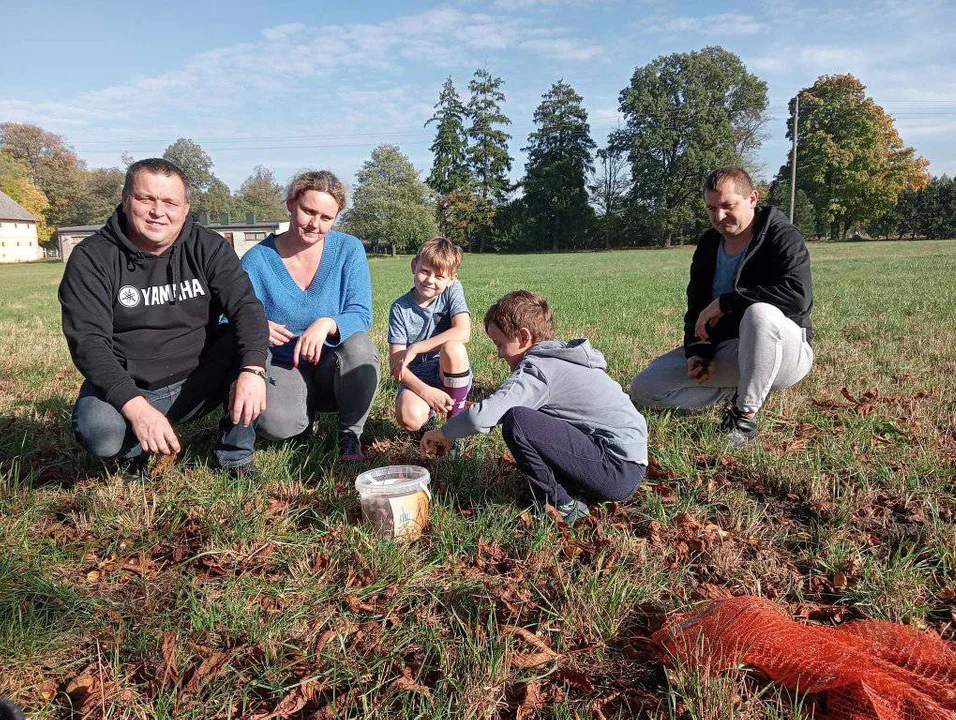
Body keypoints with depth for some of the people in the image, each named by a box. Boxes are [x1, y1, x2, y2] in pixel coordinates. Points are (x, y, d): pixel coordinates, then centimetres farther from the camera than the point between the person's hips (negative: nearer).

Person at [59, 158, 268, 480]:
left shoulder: (208, 248, -3)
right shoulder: (91, 258, -8)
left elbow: (245, 306, -15)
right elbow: (88, 341, -17)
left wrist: (252, 370, -36)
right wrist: (136, 406, -32)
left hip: (199, 380, 2)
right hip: (125, 387, -2)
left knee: (248, 342, -23)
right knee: (99, 432, -33)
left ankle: (236, 455, -8)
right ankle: (135, 452, 6)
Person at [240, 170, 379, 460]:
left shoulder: (349, 249, -6)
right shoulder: (257, 259, -8)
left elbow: (361, 315, -11)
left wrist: (327, 324, -34)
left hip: (336, 368, 1)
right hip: (284, 369, -1)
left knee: (358, 345, -34)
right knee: (274, 424, -32)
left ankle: (351, 435, -9)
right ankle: (306, 410, 8)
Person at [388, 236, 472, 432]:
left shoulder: (453, 290, -6)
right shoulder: (400, 308, -8)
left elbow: (463, 333, -23)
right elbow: (395, 362, -12)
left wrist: (415, 348, -23)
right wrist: (425, 391, -27)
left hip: (450, 373, 0)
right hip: (416, 378, 0)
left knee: (452, 347, -34)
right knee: (410, 418, -32)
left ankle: (457, 415, -10)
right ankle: (429, 411, 10)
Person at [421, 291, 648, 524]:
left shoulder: (538, 368, -14)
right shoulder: (559, 358, 15)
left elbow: (482, 417, -23)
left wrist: (444, 433, -5)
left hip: (619, 471, -10)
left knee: (516, 421, -19)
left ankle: (562, 503, -4)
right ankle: (579, 491, 11)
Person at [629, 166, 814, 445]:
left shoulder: (782, 237, -14)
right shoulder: (708, 244, 7)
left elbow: (798, 295, -32)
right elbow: (696, 306, 8)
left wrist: (725, 301, -28)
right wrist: (698, 353, -10)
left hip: (785, 352, -6)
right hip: (724, 350, 7)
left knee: (760, 312, -43)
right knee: (643, 389, -4)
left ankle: (745, 417, -25)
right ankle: (742, 389, 6)